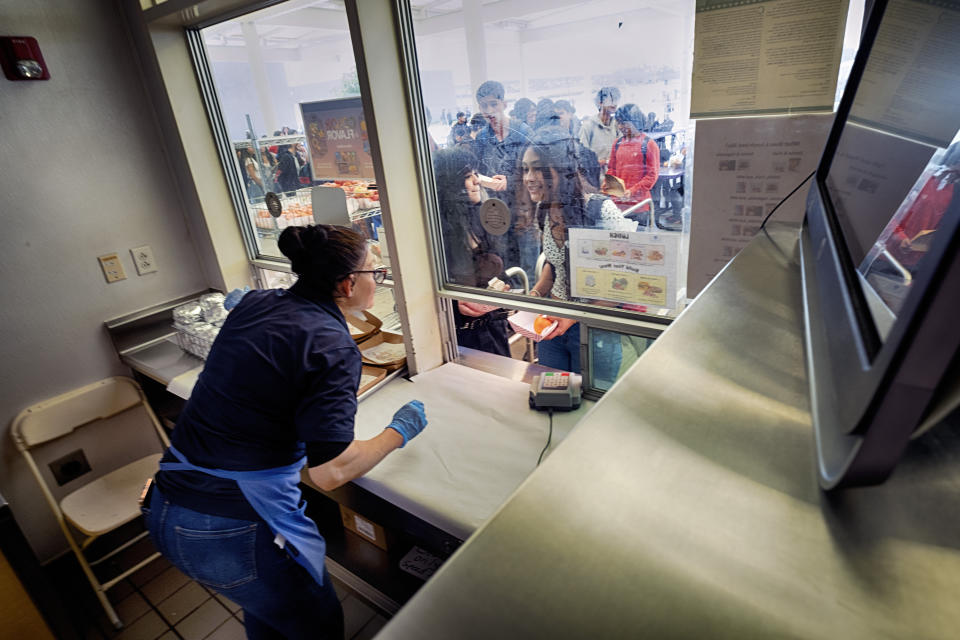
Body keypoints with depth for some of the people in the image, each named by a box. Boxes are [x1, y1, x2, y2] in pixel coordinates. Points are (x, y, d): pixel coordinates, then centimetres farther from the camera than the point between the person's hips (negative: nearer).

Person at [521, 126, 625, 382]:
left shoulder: (602, 211, -22)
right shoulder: (544, 210, -2)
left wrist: (575, 316, -23)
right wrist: (534, 294, -5)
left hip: (595, 330, -5)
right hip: (552, 323, 6)